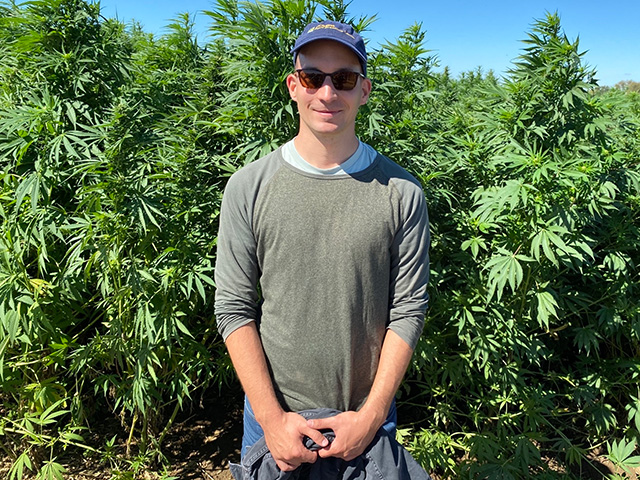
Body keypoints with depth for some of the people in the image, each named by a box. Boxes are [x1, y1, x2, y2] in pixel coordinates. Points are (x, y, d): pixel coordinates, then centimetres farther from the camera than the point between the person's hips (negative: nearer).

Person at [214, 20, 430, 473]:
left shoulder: (401, 192, -8)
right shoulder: (248, 187, -7)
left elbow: (408, 310, -5)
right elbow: (234, 309, -6)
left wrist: (373, 414, -10)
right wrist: (271, 417, -11)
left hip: (368, 414, 0)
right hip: (272, 411, 1)